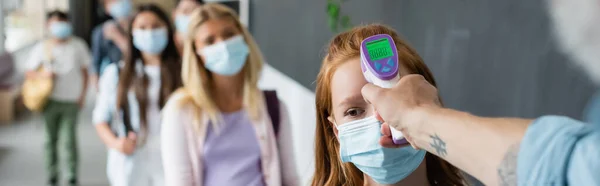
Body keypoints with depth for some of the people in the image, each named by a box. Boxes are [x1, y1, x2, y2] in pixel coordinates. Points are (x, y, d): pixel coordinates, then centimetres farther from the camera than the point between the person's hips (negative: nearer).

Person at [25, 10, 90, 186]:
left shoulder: (78, 45, 2)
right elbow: (29, 72, 6)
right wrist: (42, 74, -15)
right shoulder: (42, 48, 2)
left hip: (71, 100, -1)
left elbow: (84, 71, 8)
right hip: (50, 99, 1)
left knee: (69, 139, -2)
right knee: (51, 138, 7)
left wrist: (83, 95, 3)